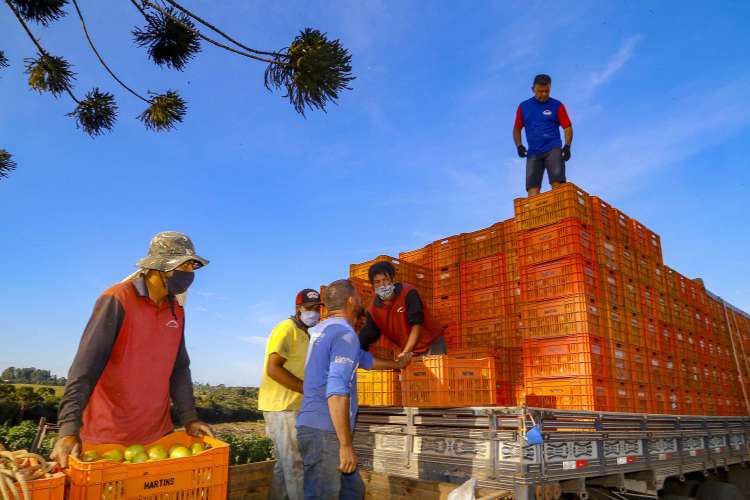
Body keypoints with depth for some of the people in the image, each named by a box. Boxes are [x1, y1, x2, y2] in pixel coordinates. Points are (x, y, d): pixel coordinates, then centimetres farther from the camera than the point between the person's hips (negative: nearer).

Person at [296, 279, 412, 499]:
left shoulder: (324, 329, 15)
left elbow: (363, 358, 31)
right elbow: (336, 392, -24)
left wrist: (396, 364, 44)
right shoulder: (345, 333, -15)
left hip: (318, 428, 9)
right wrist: (346, 444, -21)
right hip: (323, 432, -9)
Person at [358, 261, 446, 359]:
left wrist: (405, 353, -39)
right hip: (412, 351, 4)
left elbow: (417, 325, -29)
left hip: (432, 343, -4)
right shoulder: (373, 310, -8)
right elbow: (364, 339, -3)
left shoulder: (408, 293, -21)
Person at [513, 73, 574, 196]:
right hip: (533, 152, 2)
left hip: (553, 149, -2)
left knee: (557, 183, -17)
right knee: (532, 186, -10)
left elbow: (567, 127, 5)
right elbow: (517, 128, 18)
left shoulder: (557, 106, 6)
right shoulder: (523, 107, 12)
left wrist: (567, 146, -11)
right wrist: (519, 145, 1)